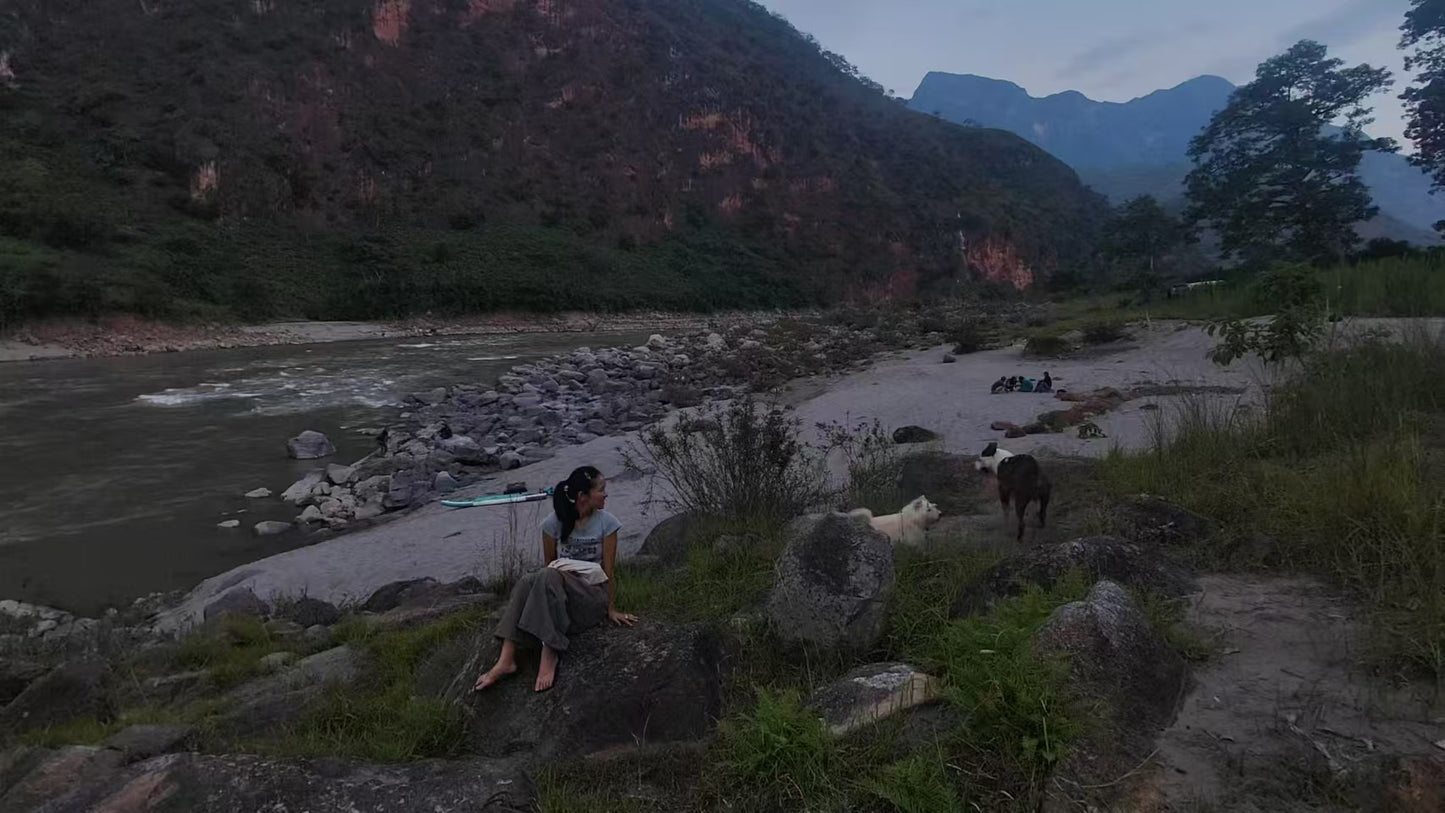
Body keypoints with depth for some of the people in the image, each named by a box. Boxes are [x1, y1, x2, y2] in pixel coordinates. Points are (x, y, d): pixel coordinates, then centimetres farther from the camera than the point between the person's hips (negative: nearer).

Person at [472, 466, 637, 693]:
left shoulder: (606, 522, -5)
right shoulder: (555, 522, 0)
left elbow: (609, 569, -3)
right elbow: (549, 564, 9)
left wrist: (611, 609, 0)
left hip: (593, 596, -3)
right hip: (558, 590, 3)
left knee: (549, 577, -33)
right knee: (526, 582, -30)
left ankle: (550, 654, -37)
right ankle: (506, 659, -39)